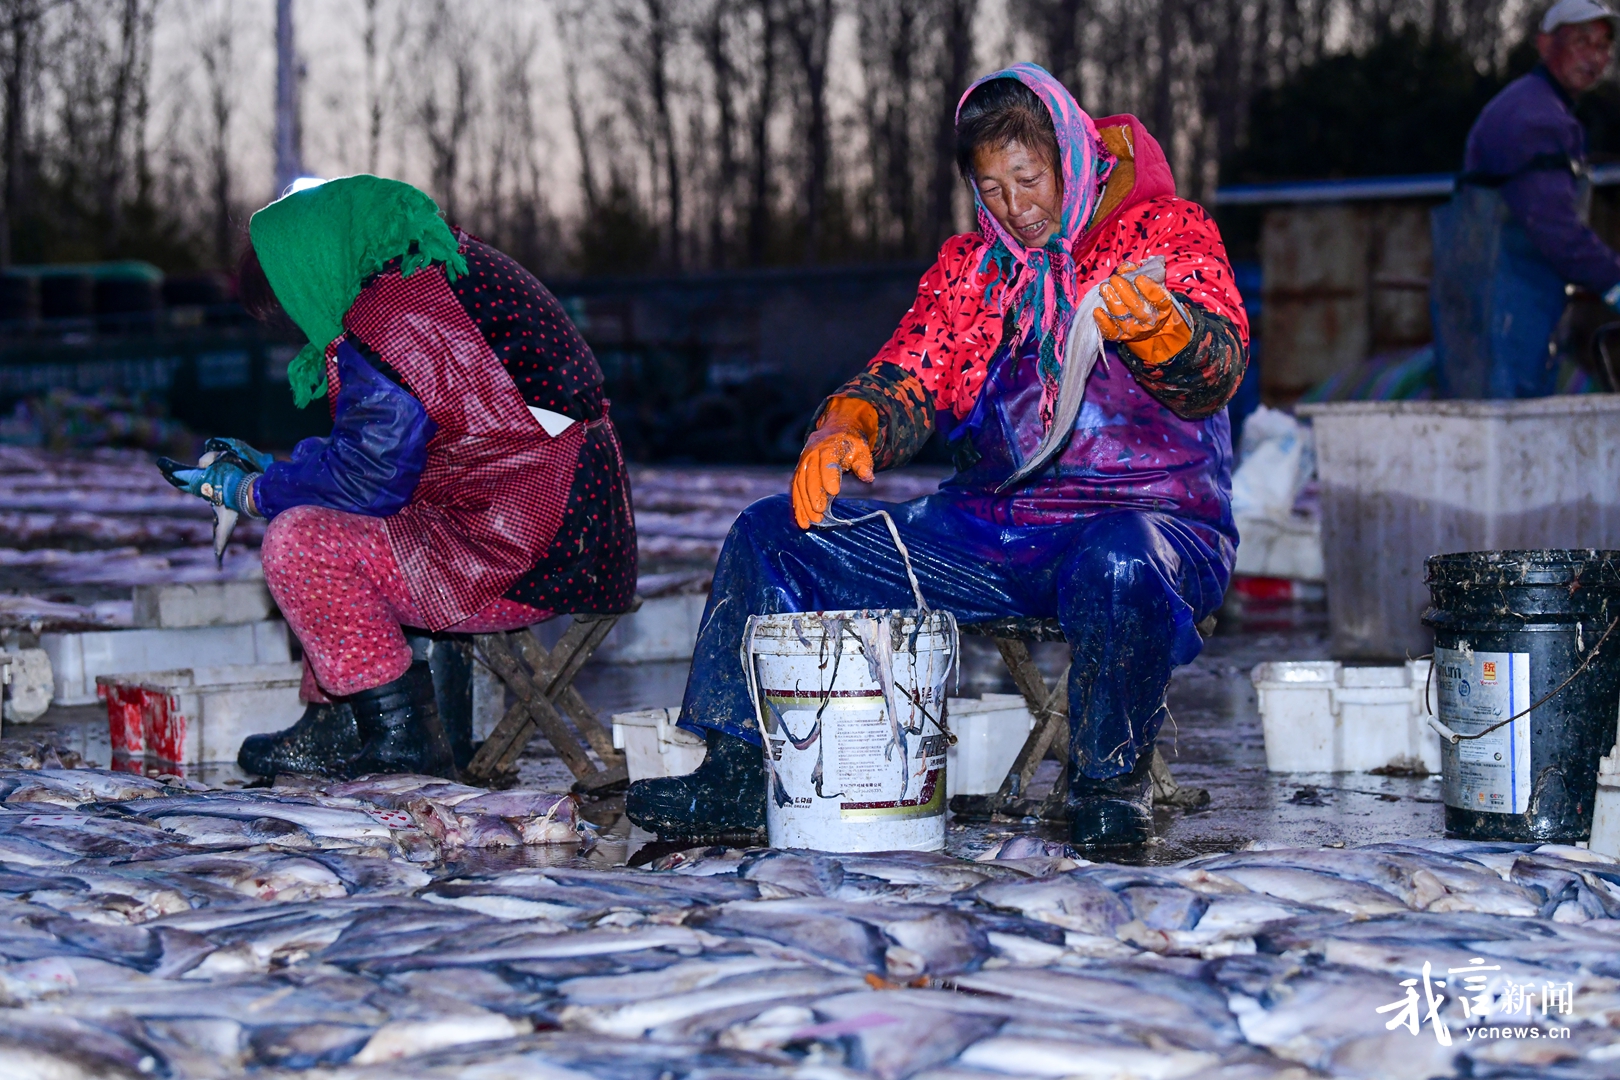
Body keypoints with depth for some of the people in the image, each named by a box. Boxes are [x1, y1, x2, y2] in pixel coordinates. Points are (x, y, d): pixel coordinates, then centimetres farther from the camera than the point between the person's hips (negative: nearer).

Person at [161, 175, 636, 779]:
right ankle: (336, 724, 21)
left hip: (517, 564, -11)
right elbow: (379, 450, 23)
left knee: (297, 543, -13)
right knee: (326, 520, 23)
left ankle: (399, 730, -4)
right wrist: (276, 469, 22)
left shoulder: (392, 319, -18)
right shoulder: (446, 271, 14)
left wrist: (254, 492, 0)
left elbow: (368, 478, -16)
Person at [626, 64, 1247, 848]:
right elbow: (908, 381, 8)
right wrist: (848, 427, -16)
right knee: (772, 535, -5)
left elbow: (1216, 372, -16)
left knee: (1121, 564, -42)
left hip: (1151, 514, -5)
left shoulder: (1171, 232, 1)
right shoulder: (967, 267, 17)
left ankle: (1110, 782, -19)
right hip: (990, 527, 5)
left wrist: (1160, 329, -41)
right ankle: (730, 769, -8)